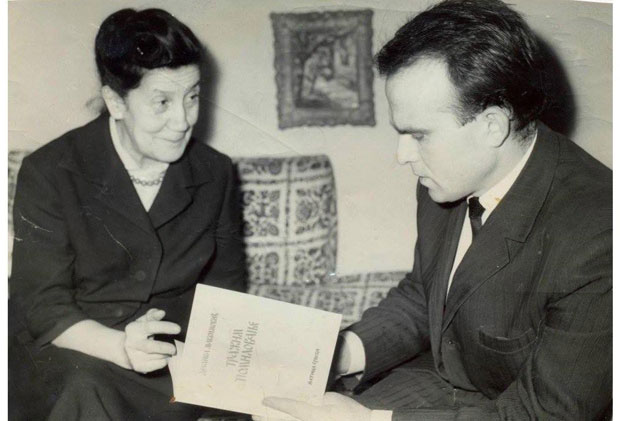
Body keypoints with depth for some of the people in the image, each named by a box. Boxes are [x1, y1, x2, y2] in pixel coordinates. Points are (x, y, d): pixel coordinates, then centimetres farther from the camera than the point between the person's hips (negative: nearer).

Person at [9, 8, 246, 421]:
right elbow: (44, 308, -10)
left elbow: (226, 289, 10)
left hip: (176, 355, 3)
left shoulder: (215, 174, 3)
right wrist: (121, 348, -29)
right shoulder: (49, 174, -8)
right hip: (67, 356, -3)